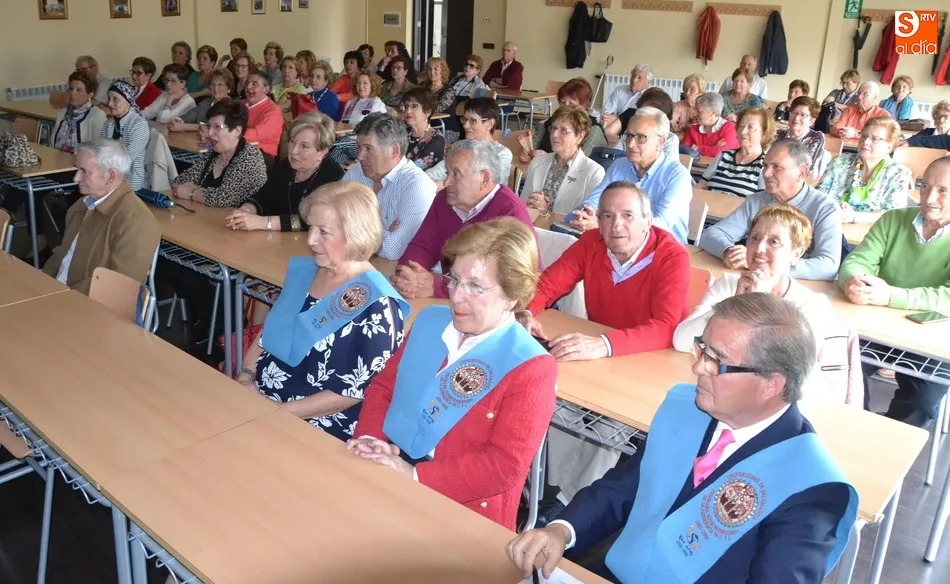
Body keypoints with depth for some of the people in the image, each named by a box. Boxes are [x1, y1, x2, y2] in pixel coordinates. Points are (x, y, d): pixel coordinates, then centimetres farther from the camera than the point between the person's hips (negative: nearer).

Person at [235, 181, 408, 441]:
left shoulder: (375, 305, -16)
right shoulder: (304, 270, 7)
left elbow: (356, 391, -18)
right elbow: (268, 333, 15)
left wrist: (279, 412, -17)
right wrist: (245, 377, -2)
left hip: (314, 429, -7)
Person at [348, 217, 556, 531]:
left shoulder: (531, 367, -12)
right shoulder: (430, 320, 8)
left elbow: (506, 466, -18)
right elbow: (383, 386, 13)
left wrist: (415, 476, -22)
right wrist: (369, 439, -7)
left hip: (463, 512, -6)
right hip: (385, 471, 6)